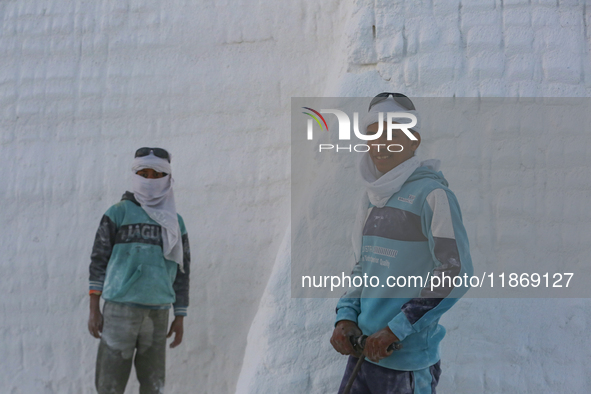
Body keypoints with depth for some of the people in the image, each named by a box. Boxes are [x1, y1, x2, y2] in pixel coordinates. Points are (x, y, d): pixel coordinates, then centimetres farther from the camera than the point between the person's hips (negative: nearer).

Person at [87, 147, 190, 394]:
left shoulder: (175, 223, 13)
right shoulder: (119, 213, 4)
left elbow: (181, 272, 14)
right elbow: (98, 260, 2)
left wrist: (180, 318, 11)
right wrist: (94, 310, -3)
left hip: (158, 313, 3)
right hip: (119, 308, -3)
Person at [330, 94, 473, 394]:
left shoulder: (431, 193, -12)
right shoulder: (372, 197, 9)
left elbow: (456, 272, -17)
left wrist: (395, 330, -17)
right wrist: (346, 317, 0)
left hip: (408, 357, -6)